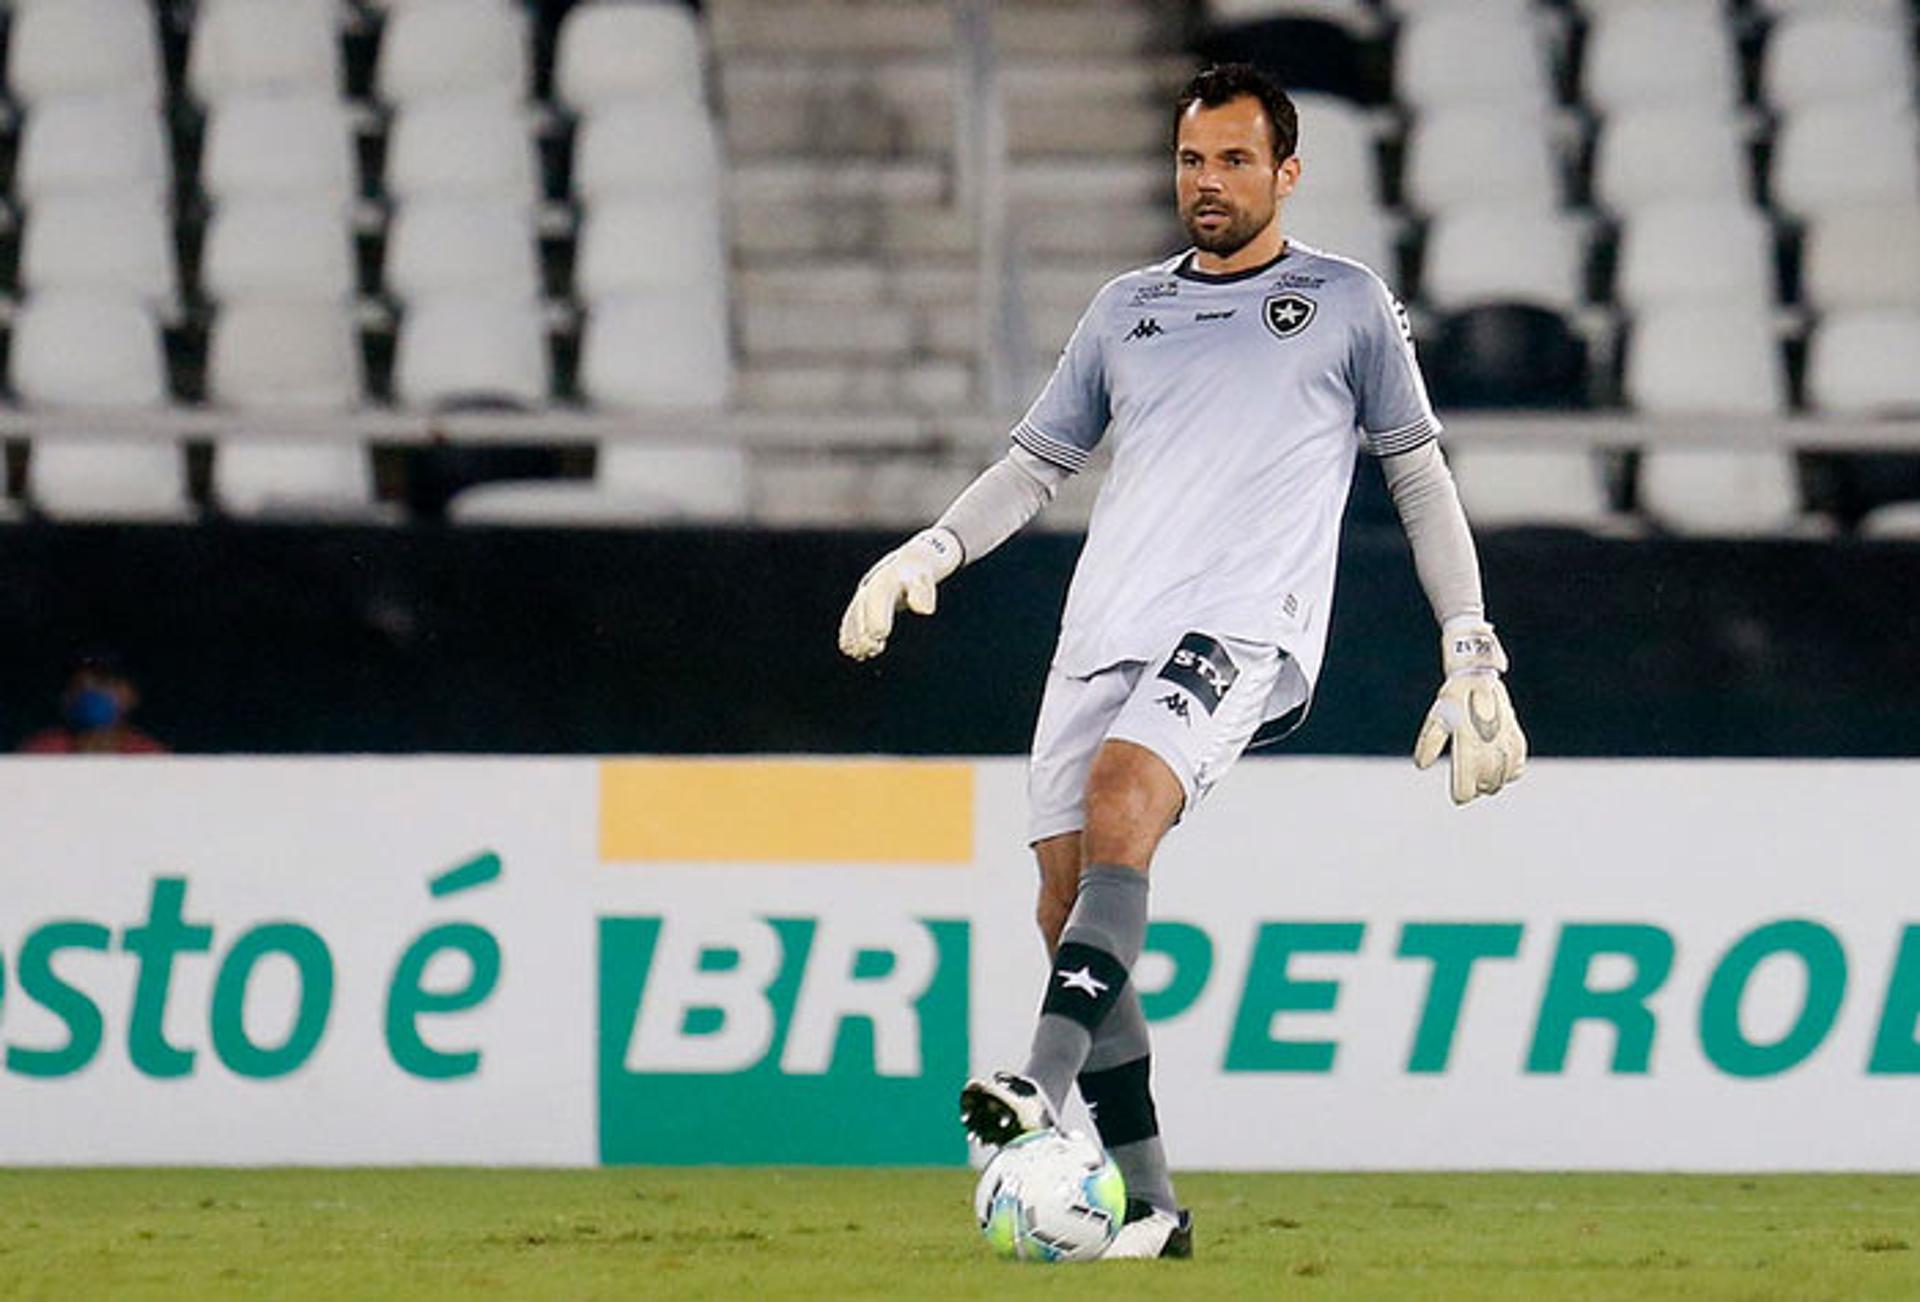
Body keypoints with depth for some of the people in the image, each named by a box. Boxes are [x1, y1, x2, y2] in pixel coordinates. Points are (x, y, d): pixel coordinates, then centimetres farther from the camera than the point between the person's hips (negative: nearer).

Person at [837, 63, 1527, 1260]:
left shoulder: (1348, 304, 11)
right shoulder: (1128, 309, 22)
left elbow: (1422, 480, 14)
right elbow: (1038, 463, 27)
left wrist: (1474, 660, 9)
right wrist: (929, 552, 9)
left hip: (1243, 629, -5)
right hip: (1103, 631, 5)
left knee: (1120, 802, -32)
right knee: (1066, 906, -4)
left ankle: (1046, 1091, -46)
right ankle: (1146, 1204, 2)